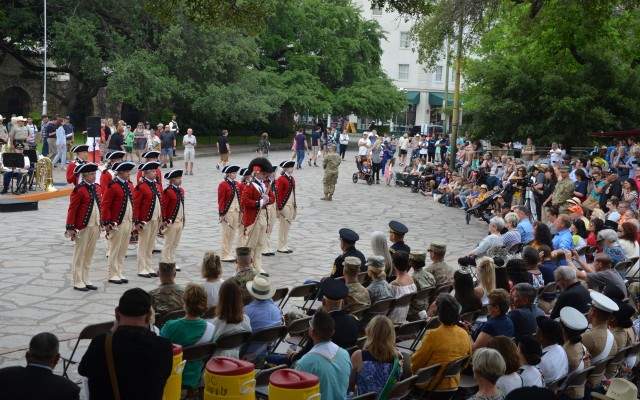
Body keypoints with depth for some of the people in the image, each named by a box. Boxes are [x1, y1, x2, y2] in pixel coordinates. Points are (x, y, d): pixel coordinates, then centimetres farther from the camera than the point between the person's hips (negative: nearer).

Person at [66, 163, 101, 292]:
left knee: (89, 254, 13)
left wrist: (100, 225, 16)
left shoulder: (97, 189, 10)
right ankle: (78, 282, 9)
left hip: (95, 226, 7)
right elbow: (72, 210, -13)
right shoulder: (78, 190, -12)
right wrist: (70, 228, -15)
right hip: (83, 227, -7)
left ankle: (86, 280, 22)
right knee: (79, 255, 3)